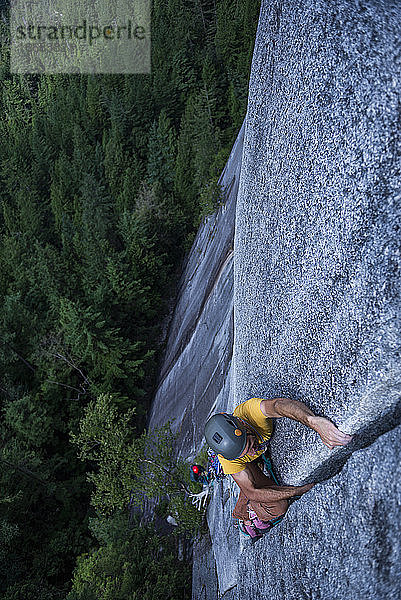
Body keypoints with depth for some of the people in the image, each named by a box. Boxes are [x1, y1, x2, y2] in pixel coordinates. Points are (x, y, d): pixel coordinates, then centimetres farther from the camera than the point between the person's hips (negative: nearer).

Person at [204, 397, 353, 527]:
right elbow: (252, 492, -33)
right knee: (275, 509, -12)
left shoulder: (249, 411, -43)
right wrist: (299, 490, -43)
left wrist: (313, 421, -80)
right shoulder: (228, 461, -39)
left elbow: (279, 404, -62)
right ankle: (243, 513, 20)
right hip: (250, 464, -3)